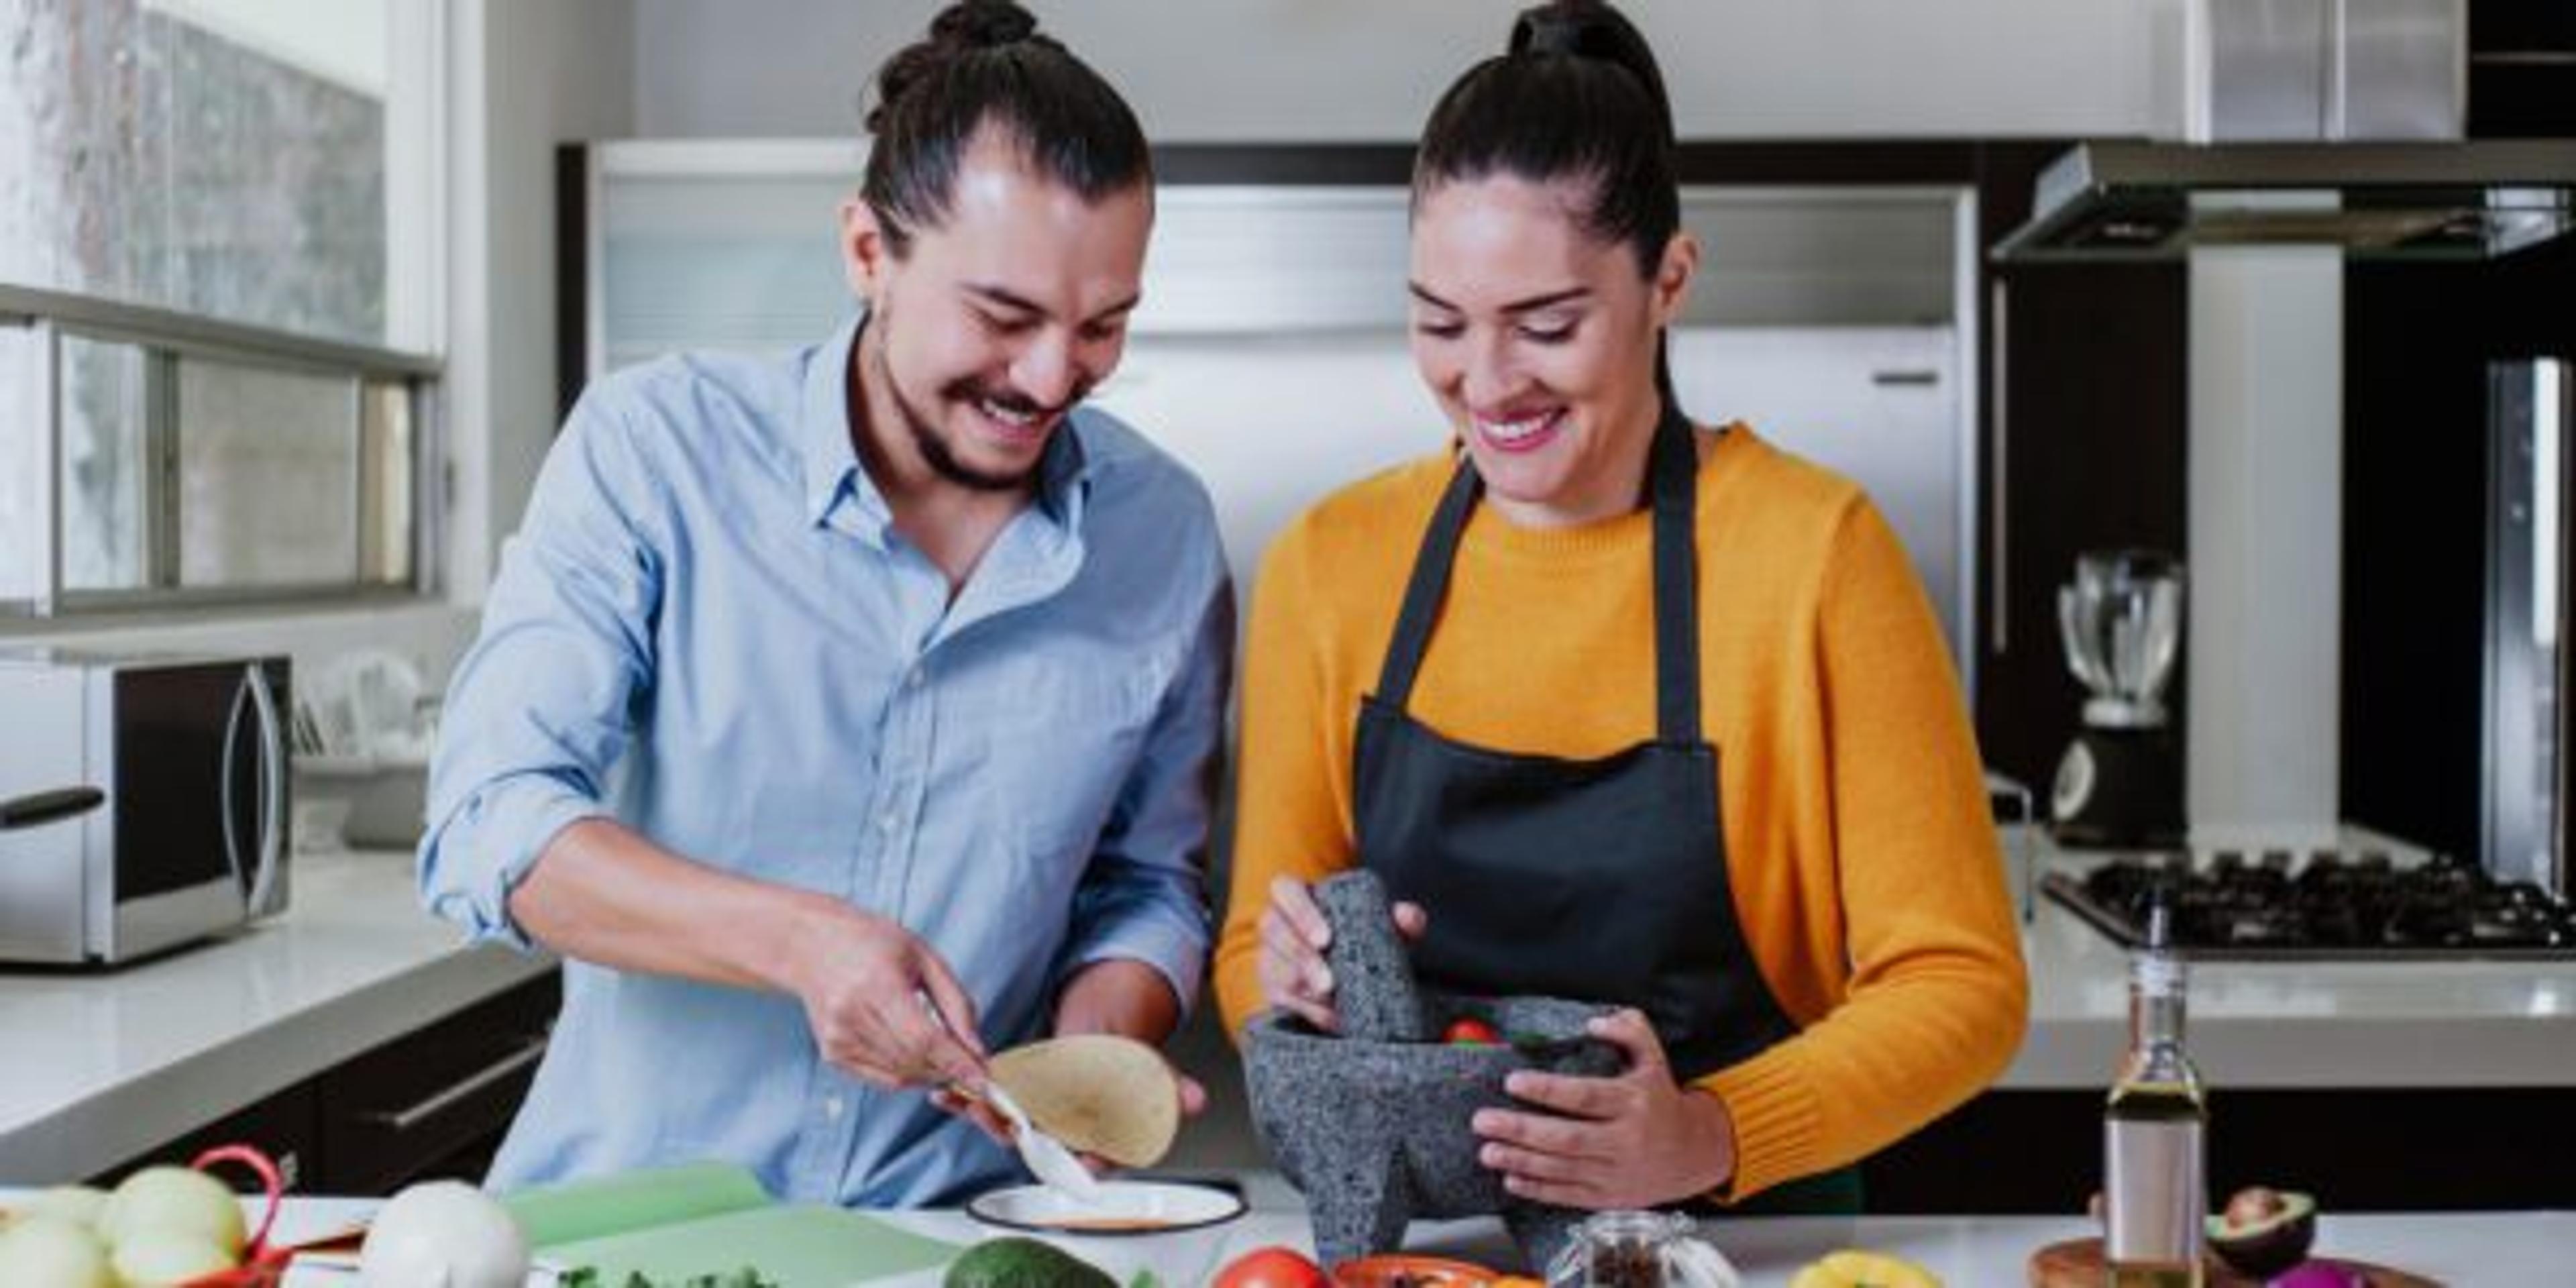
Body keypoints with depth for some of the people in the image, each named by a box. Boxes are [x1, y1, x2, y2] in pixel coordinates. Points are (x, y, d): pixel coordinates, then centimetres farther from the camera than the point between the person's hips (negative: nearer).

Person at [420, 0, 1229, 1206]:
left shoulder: (1166, 535, 1)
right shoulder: (655, 447, -7)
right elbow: (488, 831, -12)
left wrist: (1090, 1050, -9)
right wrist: (796, 939, -26)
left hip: (943, 1237, 2)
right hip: (625, 1203, -1)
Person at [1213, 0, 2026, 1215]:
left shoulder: (1810, 550, -9)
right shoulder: (1326, 565, 0)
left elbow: (1958, 981, -8)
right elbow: (1252, 950, 8)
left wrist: (1711, 1138, -23)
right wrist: (1289, 976, -13)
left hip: (1736, 1235, -4)